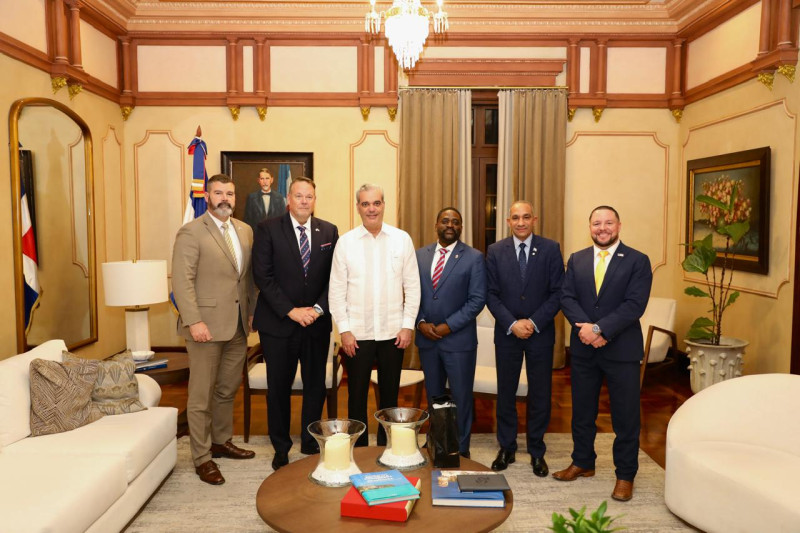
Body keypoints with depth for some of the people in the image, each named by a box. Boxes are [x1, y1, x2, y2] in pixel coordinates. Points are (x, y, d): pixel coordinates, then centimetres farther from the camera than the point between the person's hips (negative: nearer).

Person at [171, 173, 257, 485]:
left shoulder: (245, 231, 11)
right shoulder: (191, 232, -8)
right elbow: (182, 282, -14)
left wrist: (251, 311, 10)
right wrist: (194, 321, -20)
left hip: (237, 325, 6)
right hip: (206, 325, -6)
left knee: (228, 390, 18)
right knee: (201, 395, 4)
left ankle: (221, 442, 35)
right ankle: (202, 458, 17)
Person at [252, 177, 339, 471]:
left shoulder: (329, 231, 5)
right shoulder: (268, 229, -3)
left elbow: (335, 276, 4)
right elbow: (263, 276, -9)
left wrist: (318, 308, -10)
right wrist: (291, 311, -14)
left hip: (317, 323, 2)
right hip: (278, 324, -2)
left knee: (316, 386, 10)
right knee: (279, 388, 9)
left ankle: (310, 444, 28)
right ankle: (281, 448, 26)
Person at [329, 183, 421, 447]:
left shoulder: (402, 239, 0)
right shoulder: (345, 242, -1)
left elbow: (412, 285, 2)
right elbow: (336, 290, 0)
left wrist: (408, 325, -3)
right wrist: (344, 330, -5)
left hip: (393, 333, 1)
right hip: (357, 333, -1)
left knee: (390, 395, 13)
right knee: (356, 396, 9)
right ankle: (358, 449, 26)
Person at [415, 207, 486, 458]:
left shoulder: (474, 258, -5)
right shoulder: (419, 255, 6)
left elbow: (477, 299, -10)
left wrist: (448, 326, -15)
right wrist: (420, 322, -8)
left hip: (459, 340, -3)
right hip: (426, 338, 4)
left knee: (461, 397, 7)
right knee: (433, 396, 16)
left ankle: (461, 450, 23)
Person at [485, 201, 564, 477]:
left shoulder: (551, 249, -2)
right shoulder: (495, 251, 0)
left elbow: (557, 292, -4)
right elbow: (491, 294, -1)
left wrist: (534, 322, -14)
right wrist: (512, 323, -13)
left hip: (540, 332, 0)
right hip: (506, 332, 1)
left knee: (540, 394, 8)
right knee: (505, 392, 10)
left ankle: (537, 452, 24)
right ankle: (507, 448, 25)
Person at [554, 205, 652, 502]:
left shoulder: (637, 261, -4)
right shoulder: (576, 260, 8)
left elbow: (634, 305, -14)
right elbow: (567, 298, -1)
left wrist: (599, 328, -21)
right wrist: (586, 328, -16)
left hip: (622, 349, -3)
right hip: (583, 348, 4)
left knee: (626, 416, 6)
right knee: (582, 411, 15)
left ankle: (625, 475, 22)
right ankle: (583, 463, 33)